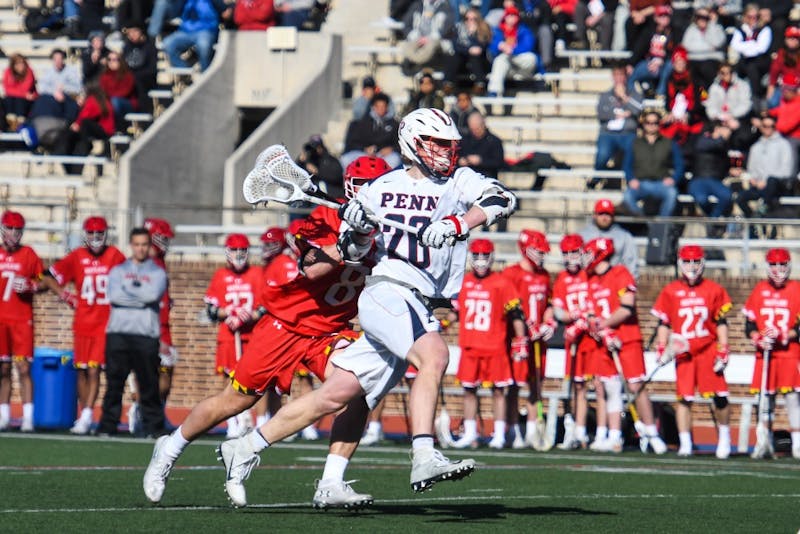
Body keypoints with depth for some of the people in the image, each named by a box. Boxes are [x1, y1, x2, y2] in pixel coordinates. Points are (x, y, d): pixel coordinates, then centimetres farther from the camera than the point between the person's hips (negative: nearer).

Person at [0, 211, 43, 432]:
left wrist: (30, 287, -9)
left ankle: (28, 417, -6)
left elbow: (42, 281, 9)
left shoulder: (29, 255, 2)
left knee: (23, 368, -6)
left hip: (22, 319, -2)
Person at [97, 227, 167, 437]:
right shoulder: (118, 271, 16)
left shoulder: (158, 273, 12)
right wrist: (141, 299, -5)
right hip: (118, 333, 1)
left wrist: (128, 290, 0)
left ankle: (152, 425, 2)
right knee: (114, 382, -1)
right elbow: (114, 295, -2)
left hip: (146, 335, -1)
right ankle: (108, 425, 2)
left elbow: (153, 294, -8)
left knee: (149, 384, -3)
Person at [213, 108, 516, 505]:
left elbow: (502, 199, -9)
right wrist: (356, 229, -6)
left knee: (336, 397, 3)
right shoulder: (382, 187, 11)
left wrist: (456, 225, -23)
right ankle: (423, 459, -38)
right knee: (434, 356, -30)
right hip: (386, 291, -3)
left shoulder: (458, 183, 10)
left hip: (421, 309, 3)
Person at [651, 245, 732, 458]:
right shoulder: (670, 291, 5)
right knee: (684, 398, -3)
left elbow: (721, 323, 5)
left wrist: (723, 352, -1)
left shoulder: (713, 290, 3)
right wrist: (661, 348, 0)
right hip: (683, 353, 0)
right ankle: (685, 444, 1)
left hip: (708, 349, 0)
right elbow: (664, 323, 10)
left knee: (720, 396, -2)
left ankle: (724, 437, 17)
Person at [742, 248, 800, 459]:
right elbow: (750, 323, 9)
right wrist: (758, 339, -9)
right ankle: (765, 443, 12)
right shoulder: (759, 291, 9)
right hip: (764, 353, 3)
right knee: (765, 397, 5)